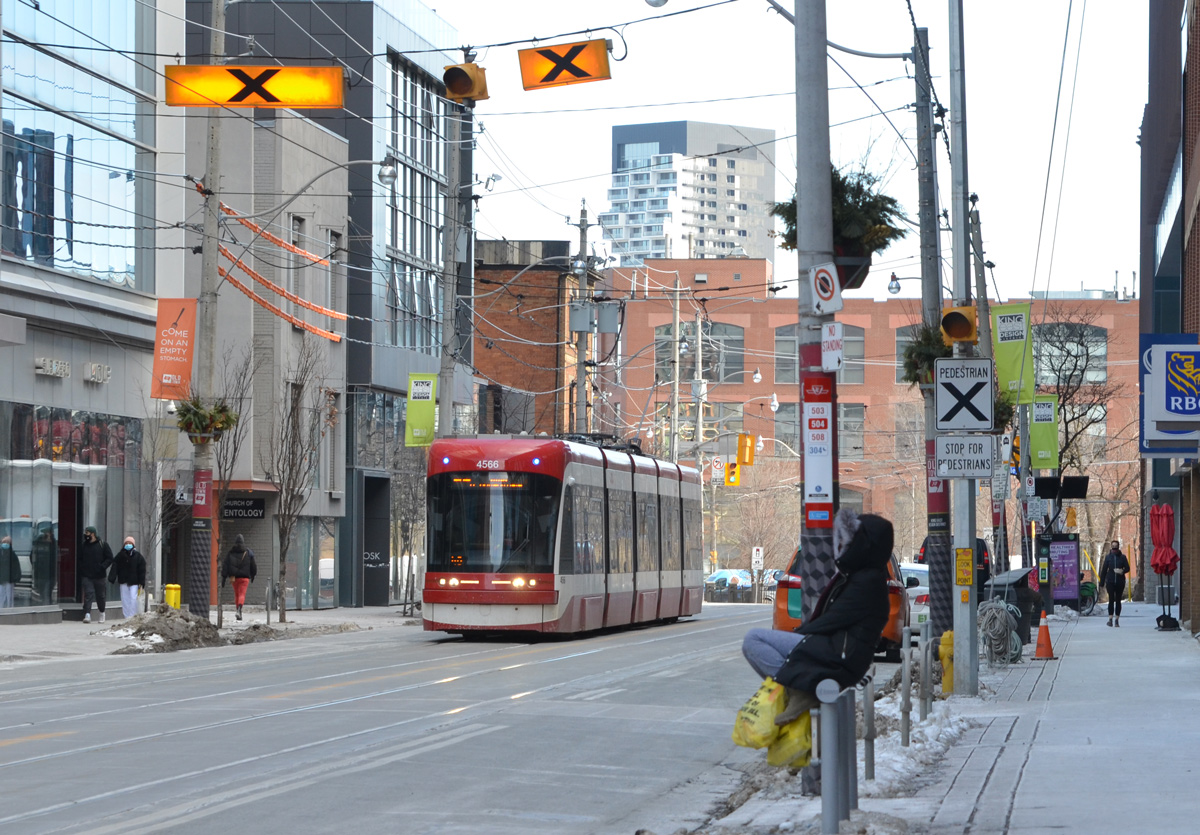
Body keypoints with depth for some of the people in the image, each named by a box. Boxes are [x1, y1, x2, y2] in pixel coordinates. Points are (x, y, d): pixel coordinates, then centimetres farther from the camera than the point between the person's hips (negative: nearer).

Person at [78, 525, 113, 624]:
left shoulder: (102, 545, -1)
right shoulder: (83, 546, 9)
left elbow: (110, 558, -2)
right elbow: (80, 560, 15)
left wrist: (102, 567, -15)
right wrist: (81, 571, 2)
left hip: (99, 576, -1)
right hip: (87, 576, 1)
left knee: (100, 595, 10)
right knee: (88, 594, -13)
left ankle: (102, 612, 31)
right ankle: (87, 615, -20)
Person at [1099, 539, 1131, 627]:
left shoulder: (1122, 557, 5)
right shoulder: (1108, 557, 6)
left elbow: (1127, 568, 5)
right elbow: (1104, 570, 7)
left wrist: (1122, 571, -19)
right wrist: (1102, 583, 3)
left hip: (1120, 581, 1)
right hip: (1110, 581, -1)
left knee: (1118, 600, 5)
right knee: (1111, 599, -10)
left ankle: (1117, 620, 10)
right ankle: (1110, 619, -12)